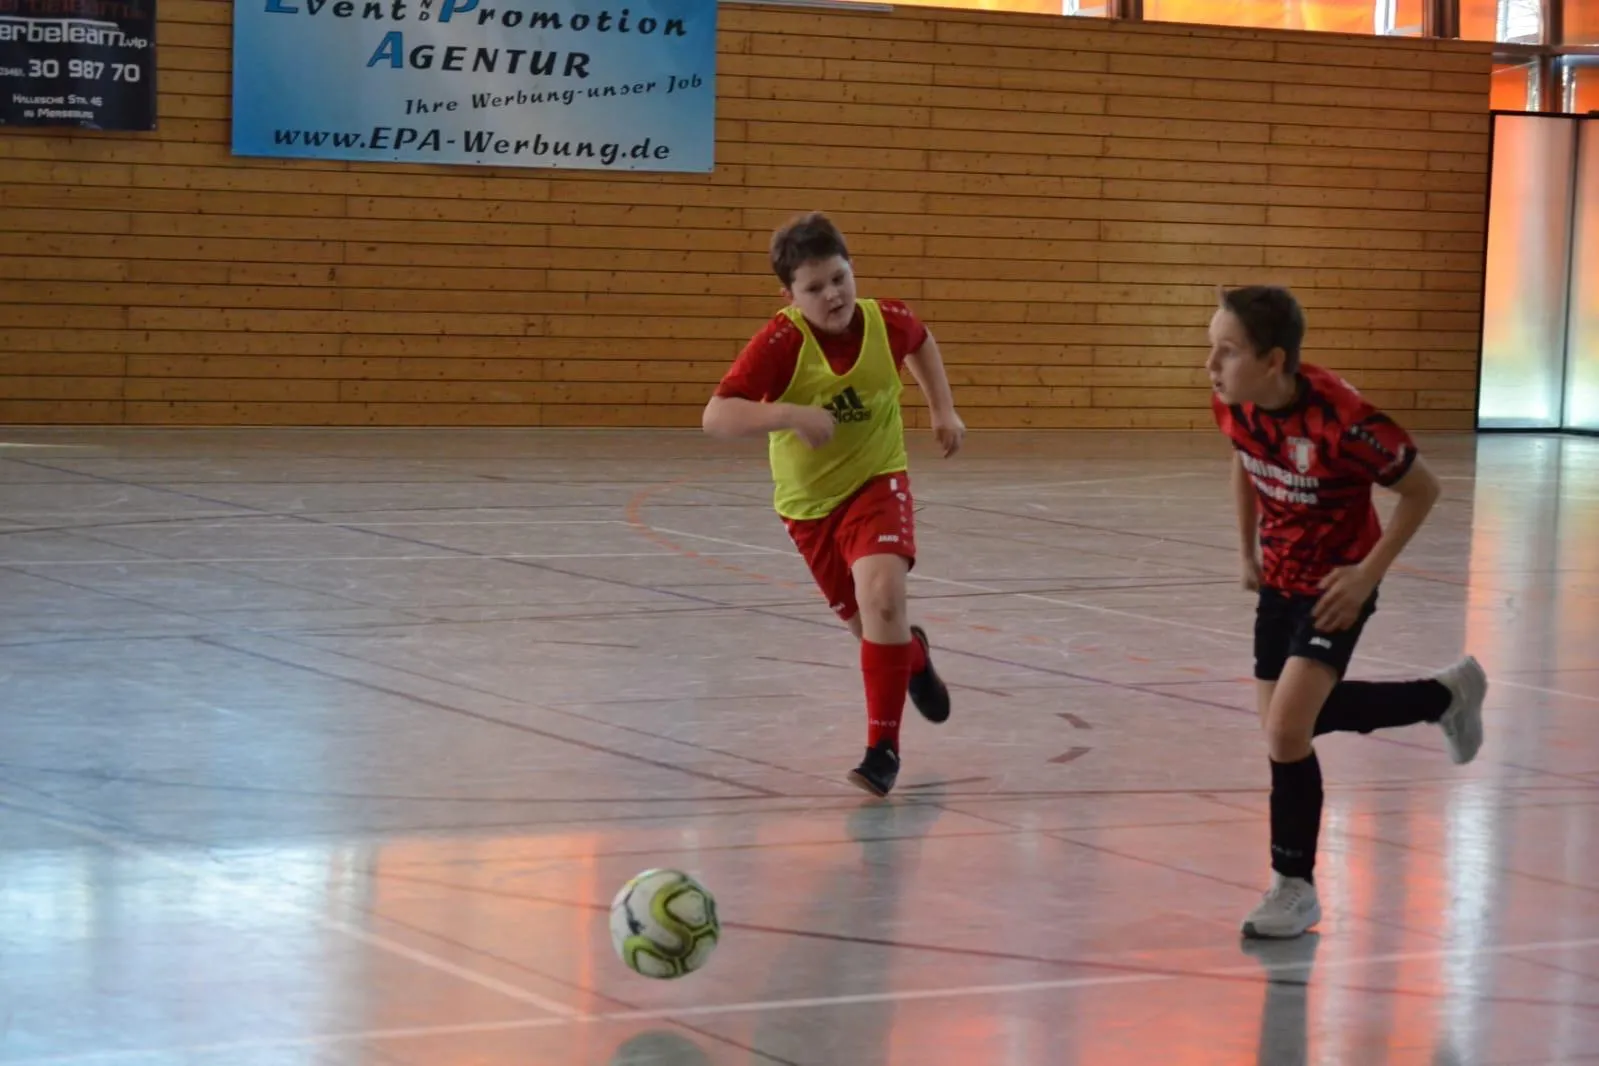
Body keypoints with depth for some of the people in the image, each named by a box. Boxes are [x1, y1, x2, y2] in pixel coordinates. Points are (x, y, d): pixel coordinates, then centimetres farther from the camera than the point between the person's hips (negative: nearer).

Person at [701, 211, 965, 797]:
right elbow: (715, 416, -35)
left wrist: (943, 410, 7)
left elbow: (921, 344, 14)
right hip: (810, 501, 0)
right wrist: (790, 414, -46)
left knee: (882, 597, -25)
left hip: (878, 483, 0)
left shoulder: (887, 321, -14)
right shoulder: (781, 342, -25)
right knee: (866, 622, 13)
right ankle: (914, 657, 52)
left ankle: (884, 745, -16)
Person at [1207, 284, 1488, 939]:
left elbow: (1421, 490, -18)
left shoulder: (1339, 418, -32)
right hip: (1279, 579, 7)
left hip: (1335, 587, -7)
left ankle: (1295, 887, 1)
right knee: (1299, 718, 15)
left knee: (1286, 729, -17)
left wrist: (1368, 575, -20)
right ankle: (1447, 696, 36)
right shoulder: (1232, 404, -14)